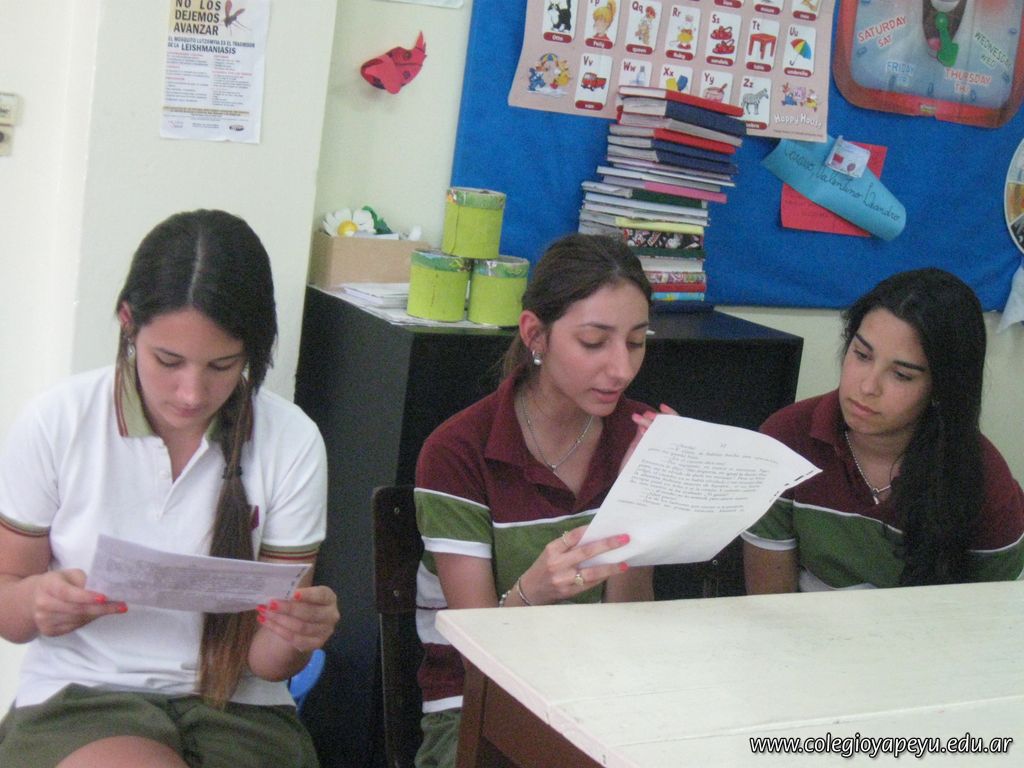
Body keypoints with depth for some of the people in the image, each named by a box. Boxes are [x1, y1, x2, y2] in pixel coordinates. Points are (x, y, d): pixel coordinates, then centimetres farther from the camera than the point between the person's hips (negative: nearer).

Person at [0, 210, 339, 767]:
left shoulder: (292, 443, -3)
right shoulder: (57, 423, -5)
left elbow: (266, 660, 1)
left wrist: (295, 636, -22)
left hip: (235, 708, 2)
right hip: (77, 697, -1)